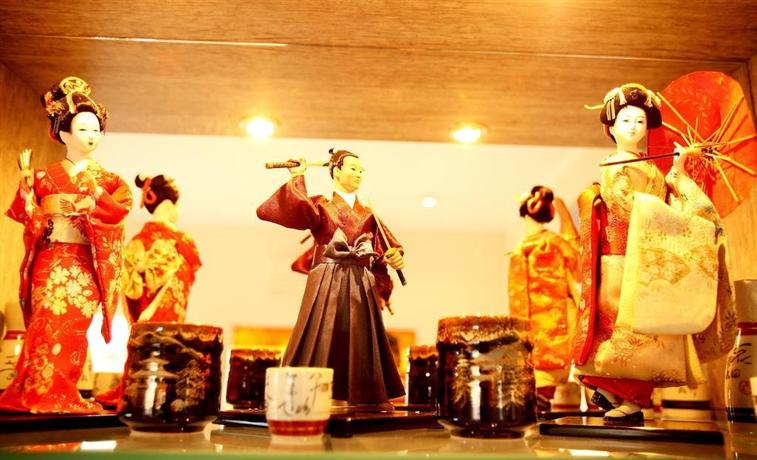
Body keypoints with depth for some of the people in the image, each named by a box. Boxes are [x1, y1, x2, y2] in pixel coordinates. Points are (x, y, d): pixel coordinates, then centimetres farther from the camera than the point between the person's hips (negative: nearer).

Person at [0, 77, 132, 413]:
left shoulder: (106, 179, 11)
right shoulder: (44, 176, 10)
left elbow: (122, 205, -5)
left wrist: (92, 197, -12)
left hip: (86, 265, 0)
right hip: (51, 262, 0)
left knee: (73, 326, -4)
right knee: (49, 322, -7)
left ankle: (60, 395, 3)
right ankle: (38, 394, 3)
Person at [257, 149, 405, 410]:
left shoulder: (369, 214, 17)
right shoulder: (320, 205, 8)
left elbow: (386, 248, 6)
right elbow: (297, 210, -12)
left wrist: (395, 256, -15)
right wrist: (297, 178, -5)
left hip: (361, 285, 4)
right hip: (327, 283, -3)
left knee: (362, 340, 2)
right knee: (320, 338, -7)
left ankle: (366, 397, 6)